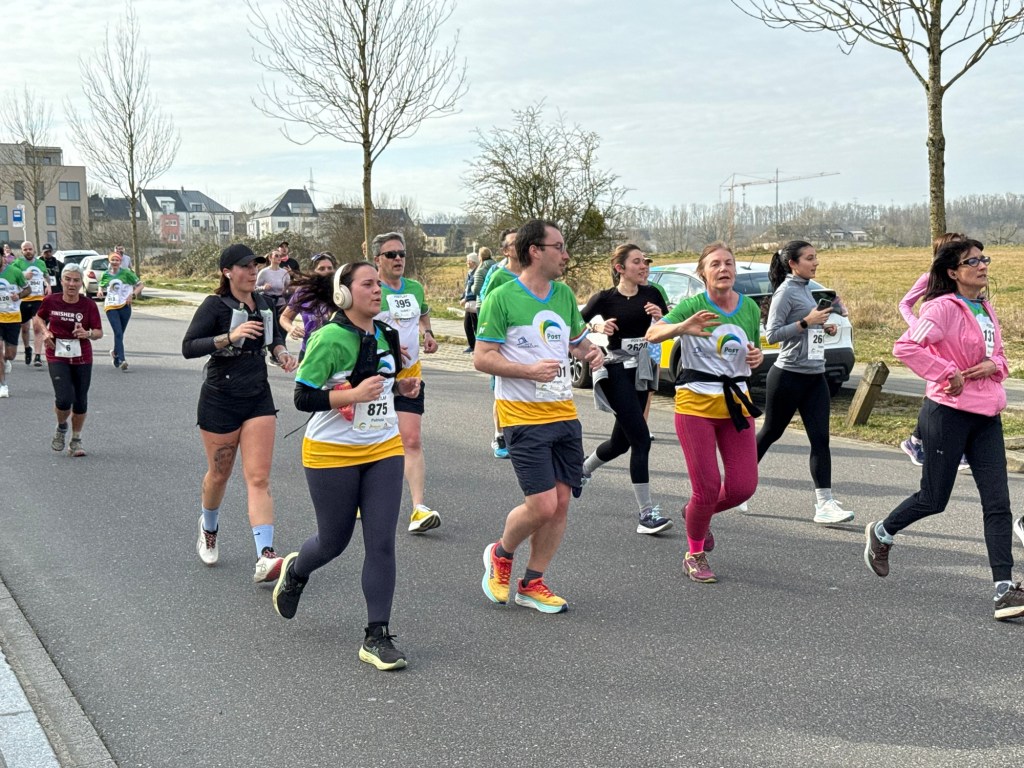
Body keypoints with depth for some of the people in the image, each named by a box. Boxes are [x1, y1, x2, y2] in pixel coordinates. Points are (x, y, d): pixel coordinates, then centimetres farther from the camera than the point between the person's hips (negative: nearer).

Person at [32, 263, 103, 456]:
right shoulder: (50, 301, -6)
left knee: (81, 402, 6)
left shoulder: (88, 304, -8)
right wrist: (45, 331, -3)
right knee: (64, 398, -17)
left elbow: (99, 332, -5)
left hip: (82, 357, 1)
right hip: (57, 357, -1)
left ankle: (76, 440, 26)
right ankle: (61, 428, 16)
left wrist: (88, 334, -26)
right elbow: (38, 317, 15)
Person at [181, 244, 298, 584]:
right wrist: (230, 337, -31)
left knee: (259, 479, -7)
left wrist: (282, 353, 3)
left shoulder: (263, 303, 7)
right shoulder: (215, 305, -10)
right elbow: (188, 347, -20)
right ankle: (209, 529, 44)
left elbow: (275, 336, 25)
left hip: (258, 398, 4)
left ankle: (265, 558, -16)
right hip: (220, 400, -4)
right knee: (219, 474, 13)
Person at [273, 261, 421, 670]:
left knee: (381, 543, -2)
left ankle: (377, 637, 6)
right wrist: (354, 394, -29)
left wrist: (402, 386, 2)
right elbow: (303, 398, -19)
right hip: (331, 453, -5)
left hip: (384, 450, 5)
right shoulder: (329, 339, -17)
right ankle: (294, 570, 46)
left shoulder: (385, 334, 5)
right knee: (334, 542, 10)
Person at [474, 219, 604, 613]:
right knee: (542, 505, -10)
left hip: (564, 412, 7)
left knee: (560, 503, 5)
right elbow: (482, 358, -11)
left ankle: (531, 583, 21)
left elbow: (578, 340, 23)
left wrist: (590, 352, -1)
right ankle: (500, 555, 20)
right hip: (522, 415, -7)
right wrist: (530, 369, -24)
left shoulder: (564, 294, 10)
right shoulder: (501, 298, -10)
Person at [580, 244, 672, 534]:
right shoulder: (604, 298, -4)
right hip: (616, 371, -5)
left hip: (641, 372, 6)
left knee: (621, 441, 15)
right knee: (641, 439, -15)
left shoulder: (651, 294, 6)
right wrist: (597, 327, -17)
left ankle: (583, 467, 45)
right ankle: (647, 513, -13)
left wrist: (660, 317, -13)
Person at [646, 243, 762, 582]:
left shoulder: (750, 308, 5)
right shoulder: (692, 306, -8)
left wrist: (757, 358, -5)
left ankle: (697, 513, 33)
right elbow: (652, 334, -23)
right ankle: (694, 555, 19)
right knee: (707, 487, -5)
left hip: (736, 403, 5)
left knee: (743, 487, 0)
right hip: (696, 404, -4)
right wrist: (681, 327, -42)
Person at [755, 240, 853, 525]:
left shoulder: (805, 289, 14)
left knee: (820, 438, -2)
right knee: (771, 432, 6)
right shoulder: (786, 291, -10)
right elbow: (772, 334, -17)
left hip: (814, 376, 7)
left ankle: (824, 504, -5)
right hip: (788, 376, -7)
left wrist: (824, 328, 7)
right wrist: (806, 322, -21)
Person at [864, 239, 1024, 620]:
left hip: (986, 416, 7)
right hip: (949, 413, -7)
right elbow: (906, 346, -24)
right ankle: (881, 534, 32)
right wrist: (948, 373, -21)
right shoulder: (943, 308, -12)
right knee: (934, 498, 4)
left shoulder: (987, 310, 12)